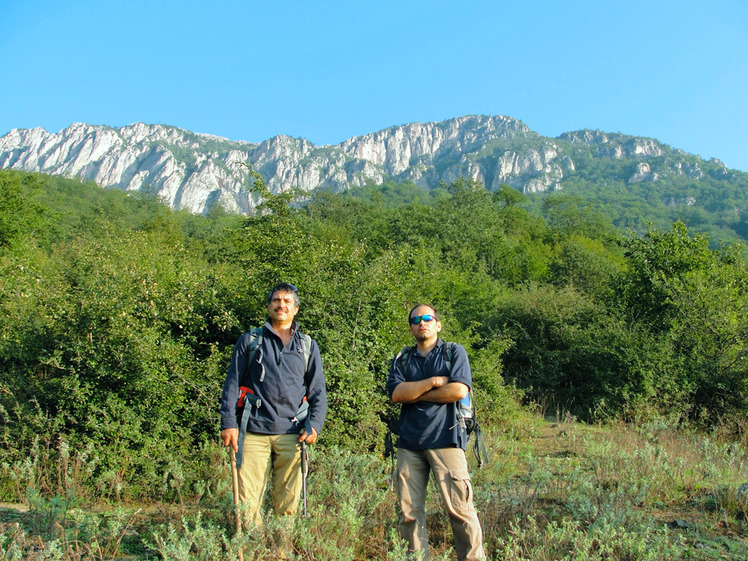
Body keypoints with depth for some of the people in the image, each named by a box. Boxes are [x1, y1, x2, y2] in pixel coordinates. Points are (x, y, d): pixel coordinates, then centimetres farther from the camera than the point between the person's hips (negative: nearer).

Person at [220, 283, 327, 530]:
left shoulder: (308, 346, 15)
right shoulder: (249, 341, 11)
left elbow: (318, 390, 13)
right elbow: (232, 384, 10)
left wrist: (314, 424, -2)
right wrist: (228, 423, -1)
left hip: (291, 433, 1)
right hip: (254, 432, -1)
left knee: (288, 504, 4)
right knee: (247, 502, -4)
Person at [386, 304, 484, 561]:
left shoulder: (454, 352, 7)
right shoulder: (402, 360, 16)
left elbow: (459, 390, -8)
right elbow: (396, 393, -1)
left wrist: (414, 393, -2)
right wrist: (434, 381, -8)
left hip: (445, 440, -3)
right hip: (409, 443, 4)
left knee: (459, 508, -6)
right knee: (409, 511, 5)